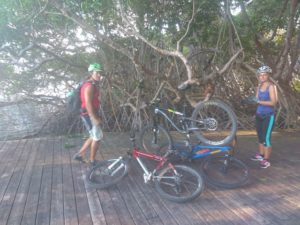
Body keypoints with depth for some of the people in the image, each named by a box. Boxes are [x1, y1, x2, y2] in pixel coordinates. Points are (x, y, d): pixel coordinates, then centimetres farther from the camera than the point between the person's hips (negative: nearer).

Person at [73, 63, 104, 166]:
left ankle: (79, 154, 26)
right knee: (97, 137, 0)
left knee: (94, 137, 17)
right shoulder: (90, 86, -19)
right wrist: (95, 118, -25)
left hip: (91, 115, 10)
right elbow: (88, 104, -25)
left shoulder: (93, 84, 14)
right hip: (89, 115, -10)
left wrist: (96, 116, 21)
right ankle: (92, 161, 15)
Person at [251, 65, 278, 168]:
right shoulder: (259, 86, 8)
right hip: (259, 115, 7)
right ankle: (260, 155, 31)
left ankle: (266, 160, 2)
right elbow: (257, 99, 7)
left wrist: (259, 101, -27)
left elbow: (273, 102, -20)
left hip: (268, 116, -7)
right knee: (260, 136, 16)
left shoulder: (271, 86, -11)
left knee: (266, 138, -6)